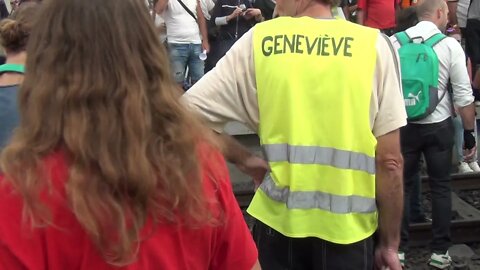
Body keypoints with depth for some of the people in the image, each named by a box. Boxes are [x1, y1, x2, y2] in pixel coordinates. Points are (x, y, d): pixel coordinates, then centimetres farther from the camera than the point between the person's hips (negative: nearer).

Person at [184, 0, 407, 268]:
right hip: (348, 228, -1)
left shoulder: (258, 40, -5)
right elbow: (389, 160, -8)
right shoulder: (375, 45, -8)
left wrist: (245, 159, 4)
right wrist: (390, 243, 2)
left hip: (279, 221, 1)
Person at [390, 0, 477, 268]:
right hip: (438, 126, -1)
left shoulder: (394, 42, -1)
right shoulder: (450, 45, -6)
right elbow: (464, 95, -6)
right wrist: (470, 132, 2)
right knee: (441, 187, 10)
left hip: (402, 125, 2)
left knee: (402, 186, 11)